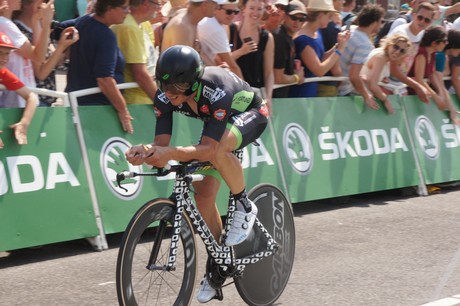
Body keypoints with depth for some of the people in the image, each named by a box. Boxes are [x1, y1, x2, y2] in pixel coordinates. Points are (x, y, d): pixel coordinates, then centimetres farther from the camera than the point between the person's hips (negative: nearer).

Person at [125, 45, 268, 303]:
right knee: (204, 194, -3)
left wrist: (171, 153, -60)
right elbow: (161, 143, -25)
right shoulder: (166, 97, -25)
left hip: (251, 114, -6)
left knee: (217, 151, -39)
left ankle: (245, 207, -12)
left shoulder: (216, 91, -41)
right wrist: (145, 151, -48)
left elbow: (208, 149, -45)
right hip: (219, 121, 6)